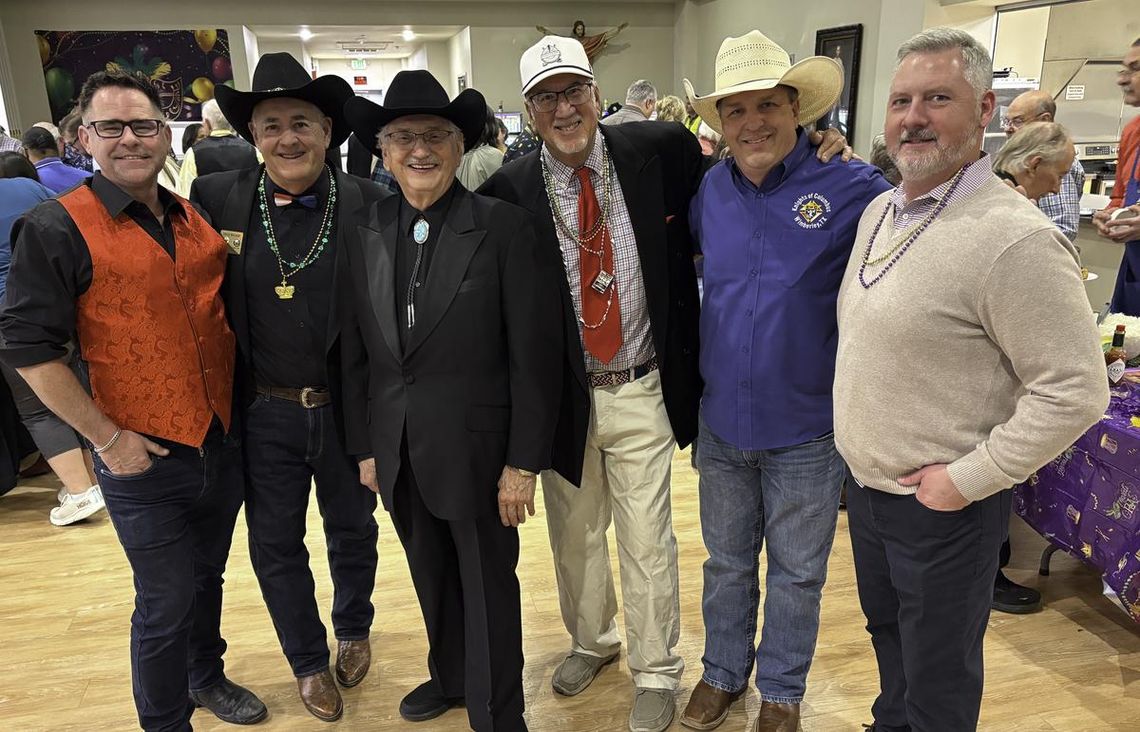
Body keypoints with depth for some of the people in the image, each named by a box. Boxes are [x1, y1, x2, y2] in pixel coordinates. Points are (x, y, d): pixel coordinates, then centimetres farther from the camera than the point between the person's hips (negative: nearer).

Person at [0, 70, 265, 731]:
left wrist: (237, 410, 11)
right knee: (166, 606, 7)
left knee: (208, 578, 23)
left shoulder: (198, 222, 6)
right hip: (144, 457, -5)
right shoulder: (56, 228, -11)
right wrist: (106, 437, -13)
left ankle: (208, 678, 46)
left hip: (223, 444, 5)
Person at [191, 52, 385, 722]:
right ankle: (308, 660, 40)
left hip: (347, 409, -1)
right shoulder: (217, 198, -5)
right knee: (275, 546, 16)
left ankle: (354, 630, 48)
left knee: (353, 532, 20)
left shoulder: (368, 203, -10)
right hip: (265, 415, 1)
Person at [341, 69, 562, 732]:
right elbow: (356, 352, 6)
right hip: (399, 453, 5)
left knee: (488, 588, 12)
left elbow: (535, 354, -13)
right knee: (432, 579, 23)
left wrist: (524, 461, -12)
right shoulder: (366, 231, 1)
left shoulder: (505, 228, -13)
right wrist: (366, 446, 8)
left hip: (476, 451, -4)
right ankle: (449, 676, 49)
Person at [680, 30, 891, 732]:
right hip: (722, 422, 3)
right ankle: (724, 673, 45)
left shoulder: (853, 188, -14)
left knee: (796, 573, 17)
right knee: (727, 562, 22)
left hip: (806, 429, -3)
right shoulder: (709, 189, -1)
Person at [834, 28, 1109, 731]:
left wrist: (968, 478, -19)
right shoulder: (881, 209, 3)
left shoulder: (1017, 239, -22)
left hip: (943, 508, -7)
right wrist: (863, 464, 13)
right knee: (887, 632, 28)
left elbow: (1076, 390, -22)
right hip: (865, 486, 8)